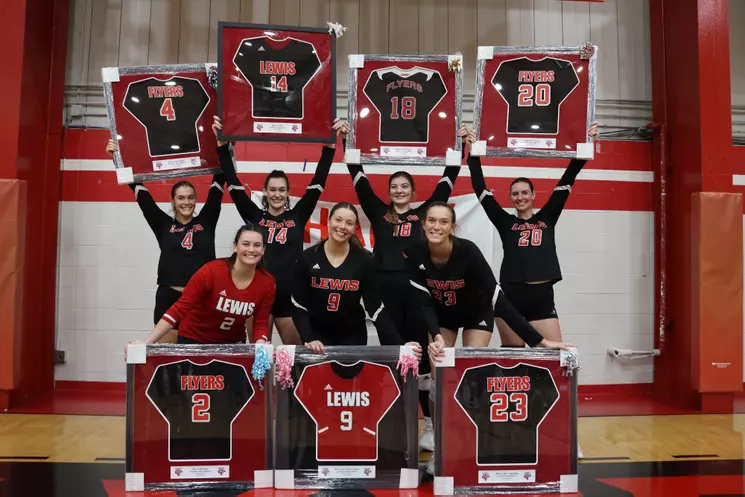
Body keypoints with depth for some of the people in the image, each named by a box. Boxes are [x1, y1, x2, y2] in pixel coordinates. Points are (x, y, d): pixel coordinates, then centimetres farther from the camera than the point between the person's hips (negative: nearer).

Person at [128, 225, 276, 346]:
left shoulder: (268, 283, -13)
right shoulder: (211, 271, -24)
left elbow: (261, 323, -4)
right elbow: (180, 308, -21)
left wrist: (260, 346, -25)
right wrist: (147, 343, -26)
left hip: (232, 344, 3)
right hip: (194, 340, -3)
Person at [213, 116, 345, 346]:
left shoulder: (298, 215, 4)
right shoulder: (255, 216, 4)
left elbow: (318, 182, 0)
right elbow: (233, 182, -1)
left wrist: (330, 144, -6)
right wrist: (223, 143, -7)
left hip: (290, 296, 0)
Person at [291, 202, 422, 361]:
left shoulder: (365, 261, -8)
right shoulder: (307, 258, -8)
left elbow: (376, 307, -8)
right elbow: (298, 306, -6)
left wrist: (399, 344, -19)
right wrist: (308, 338, -21)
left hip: (353, 336, 1)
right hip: (317, 335, 0)